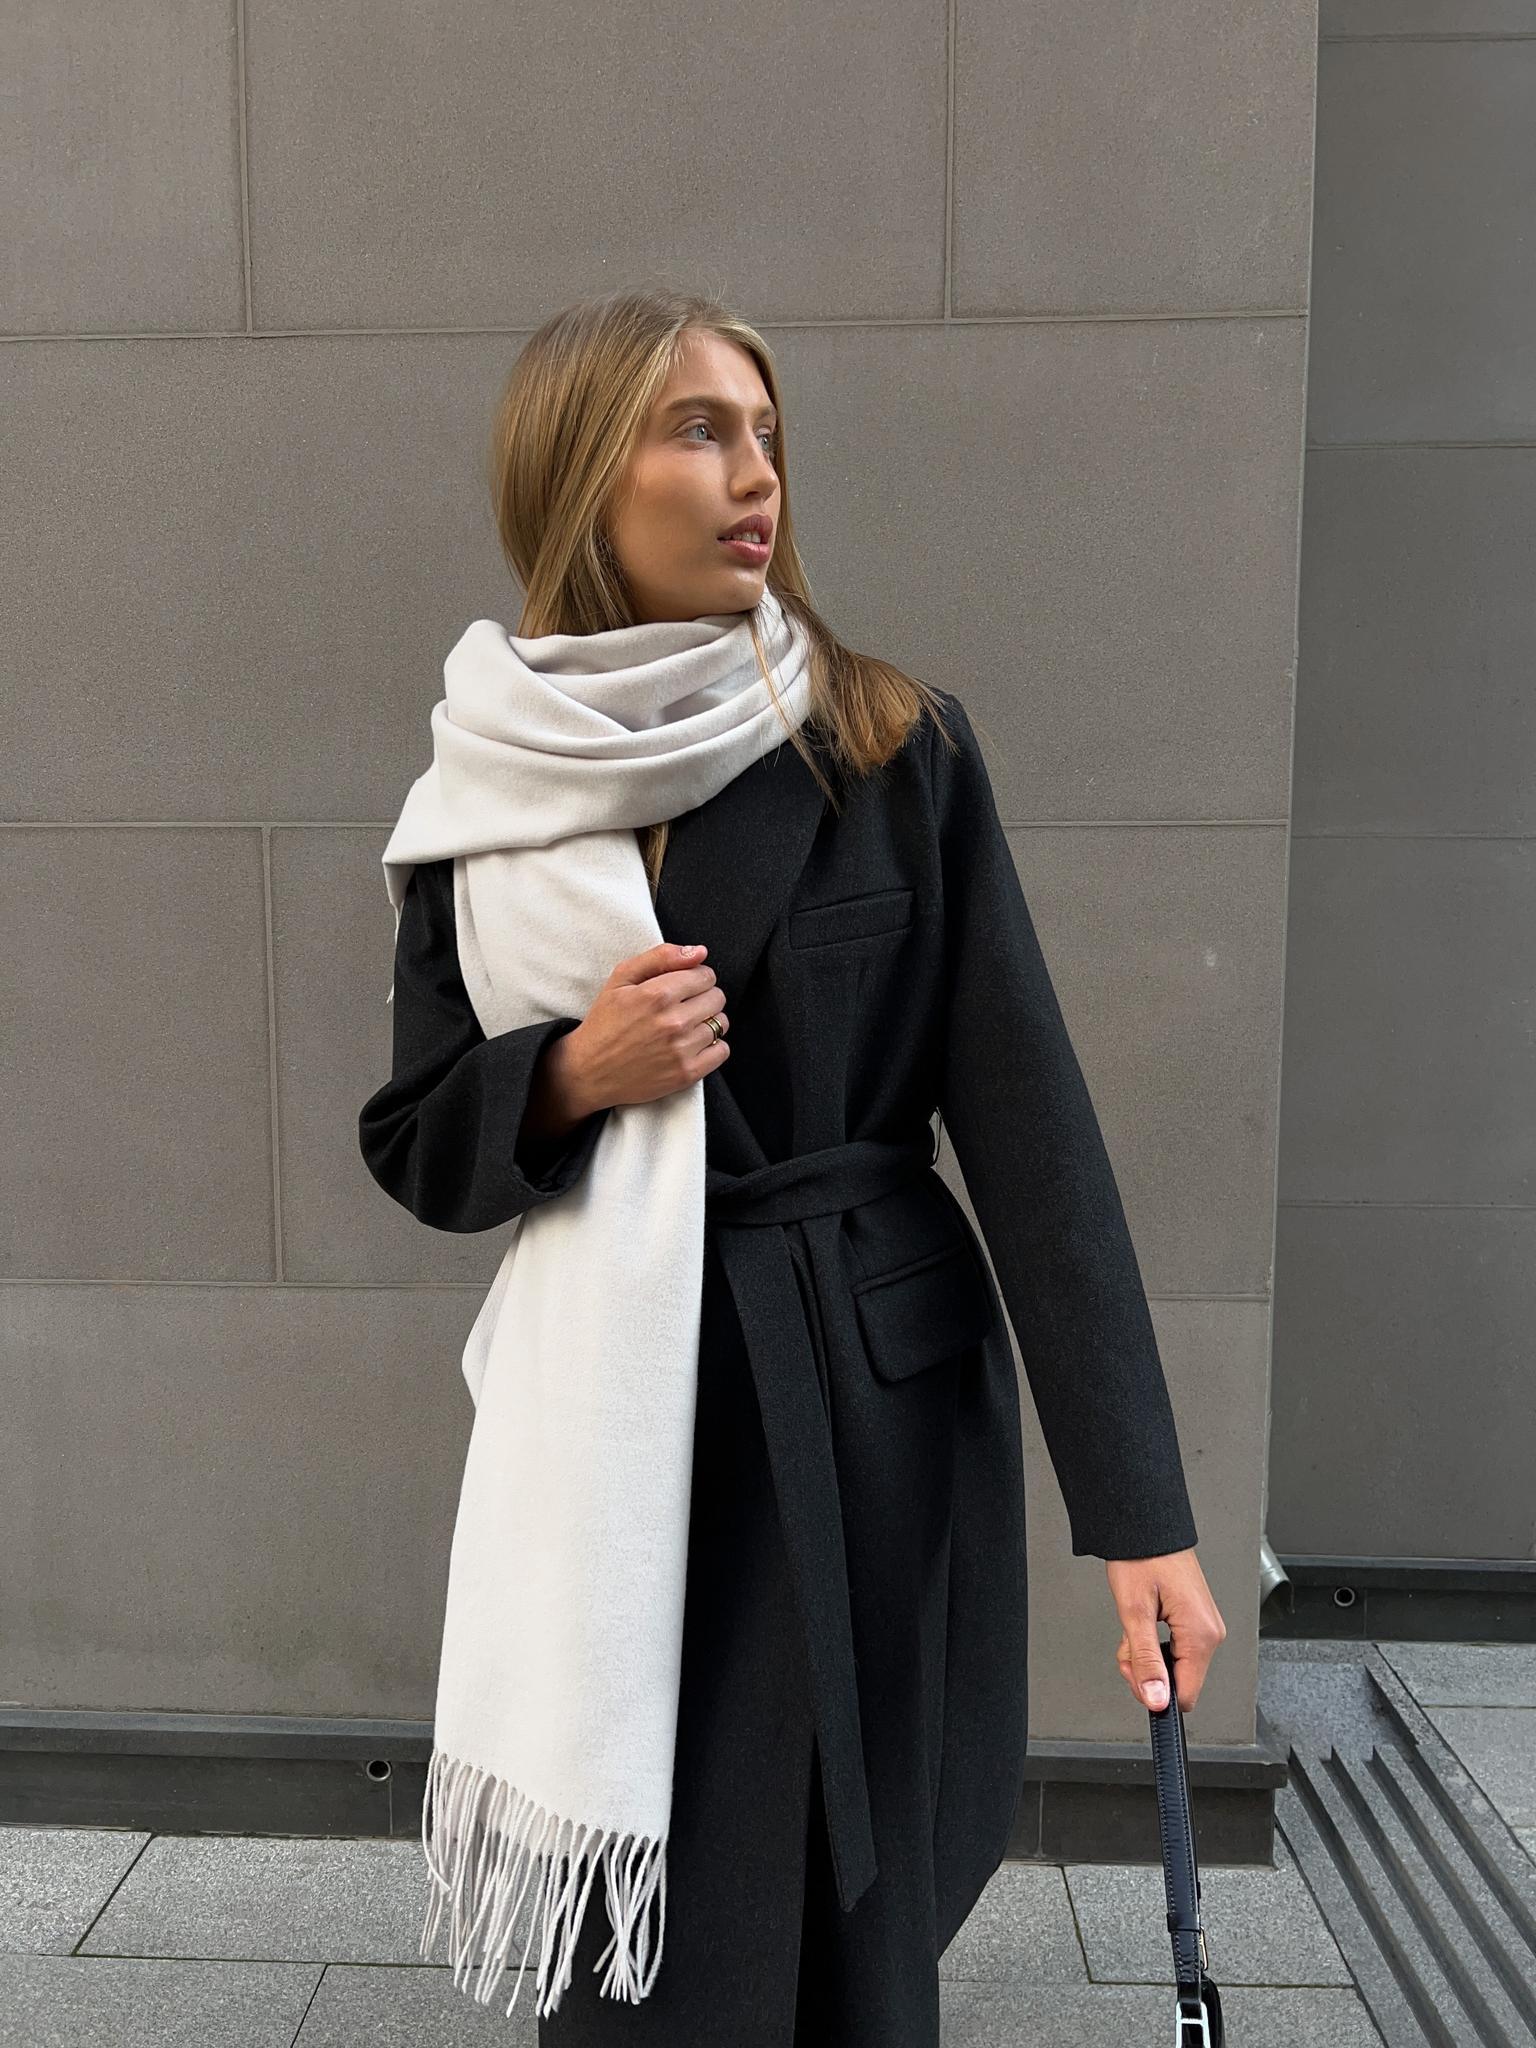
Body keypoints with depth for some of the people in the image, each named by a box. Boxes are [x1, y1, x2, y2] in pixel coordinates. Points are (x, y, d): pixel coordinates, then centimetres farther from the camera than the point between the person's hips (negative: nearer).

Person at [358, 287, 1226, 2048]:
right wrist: (573, 1076, -16)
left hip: (887, 1401, -1)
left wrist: (1138, 1508, -11)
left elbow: (1028, 1115, -8)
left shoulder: (902, 752, -4)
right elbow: (417, 1145, 7)